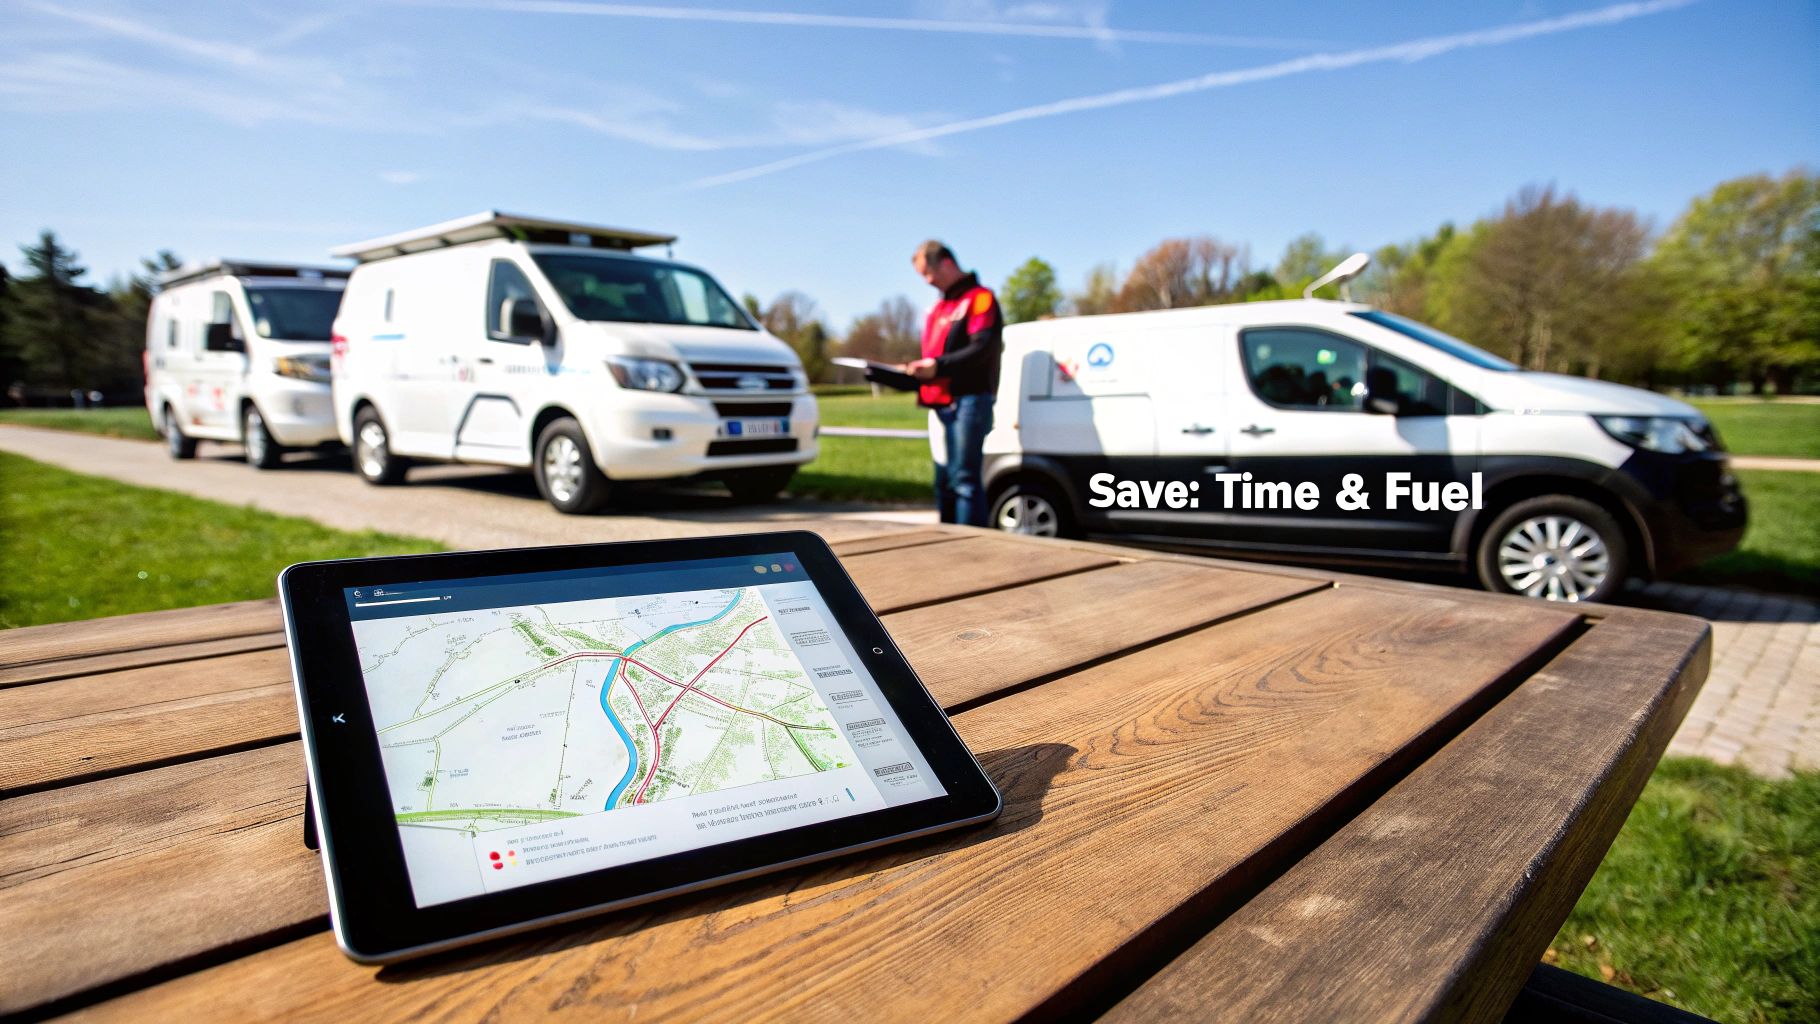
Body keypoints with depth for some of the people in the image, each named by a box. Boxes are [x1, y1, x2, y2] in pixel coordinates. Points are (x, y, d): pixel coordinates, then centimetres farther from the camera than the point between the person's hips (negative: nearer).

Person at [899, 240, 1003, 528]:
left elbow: (982, 349, -16)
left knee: (964, 478, -12)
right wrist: (915, 371, 7)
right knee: (944, 479, 11)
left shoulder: (979, 298, -3)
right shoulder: (939, 307, 24)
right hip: (942, 403, 9)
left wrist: (938, 365, -24)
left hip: (969, 400, -9)